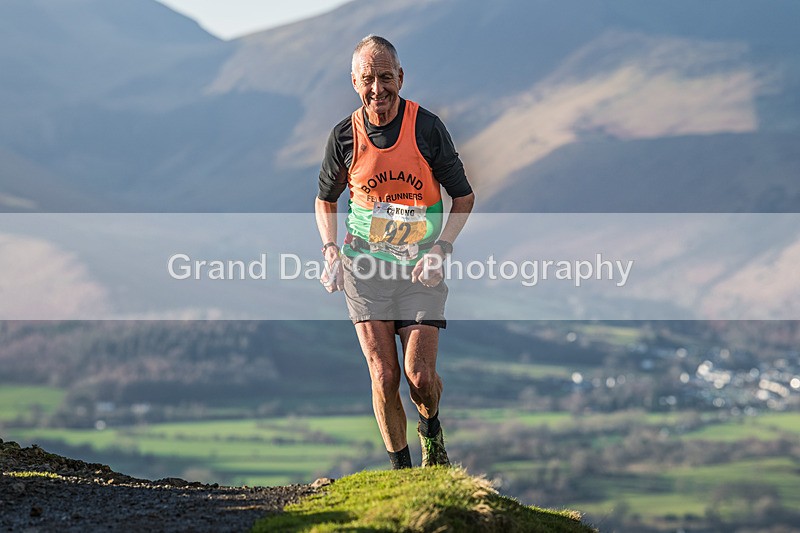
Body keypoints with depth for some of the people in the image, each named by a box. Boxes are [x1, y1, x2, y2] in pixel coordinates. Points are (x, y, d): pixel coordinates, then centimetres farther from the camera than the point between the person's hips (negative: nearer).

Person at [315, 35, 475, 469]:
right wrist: (331, 251, -2)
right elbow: (325, 200, 14)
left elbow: (464, 197, 2)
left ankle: (431, 429, 26)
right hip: (364, 268, 1)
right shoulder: (344, 136, -3)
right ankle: (401, 470, 11)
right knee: (384, 377, -6)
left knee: (420, 376, -8)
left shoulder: (427, 128, -8)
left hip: (420, 270, -1)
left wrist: (440, 249, -11)